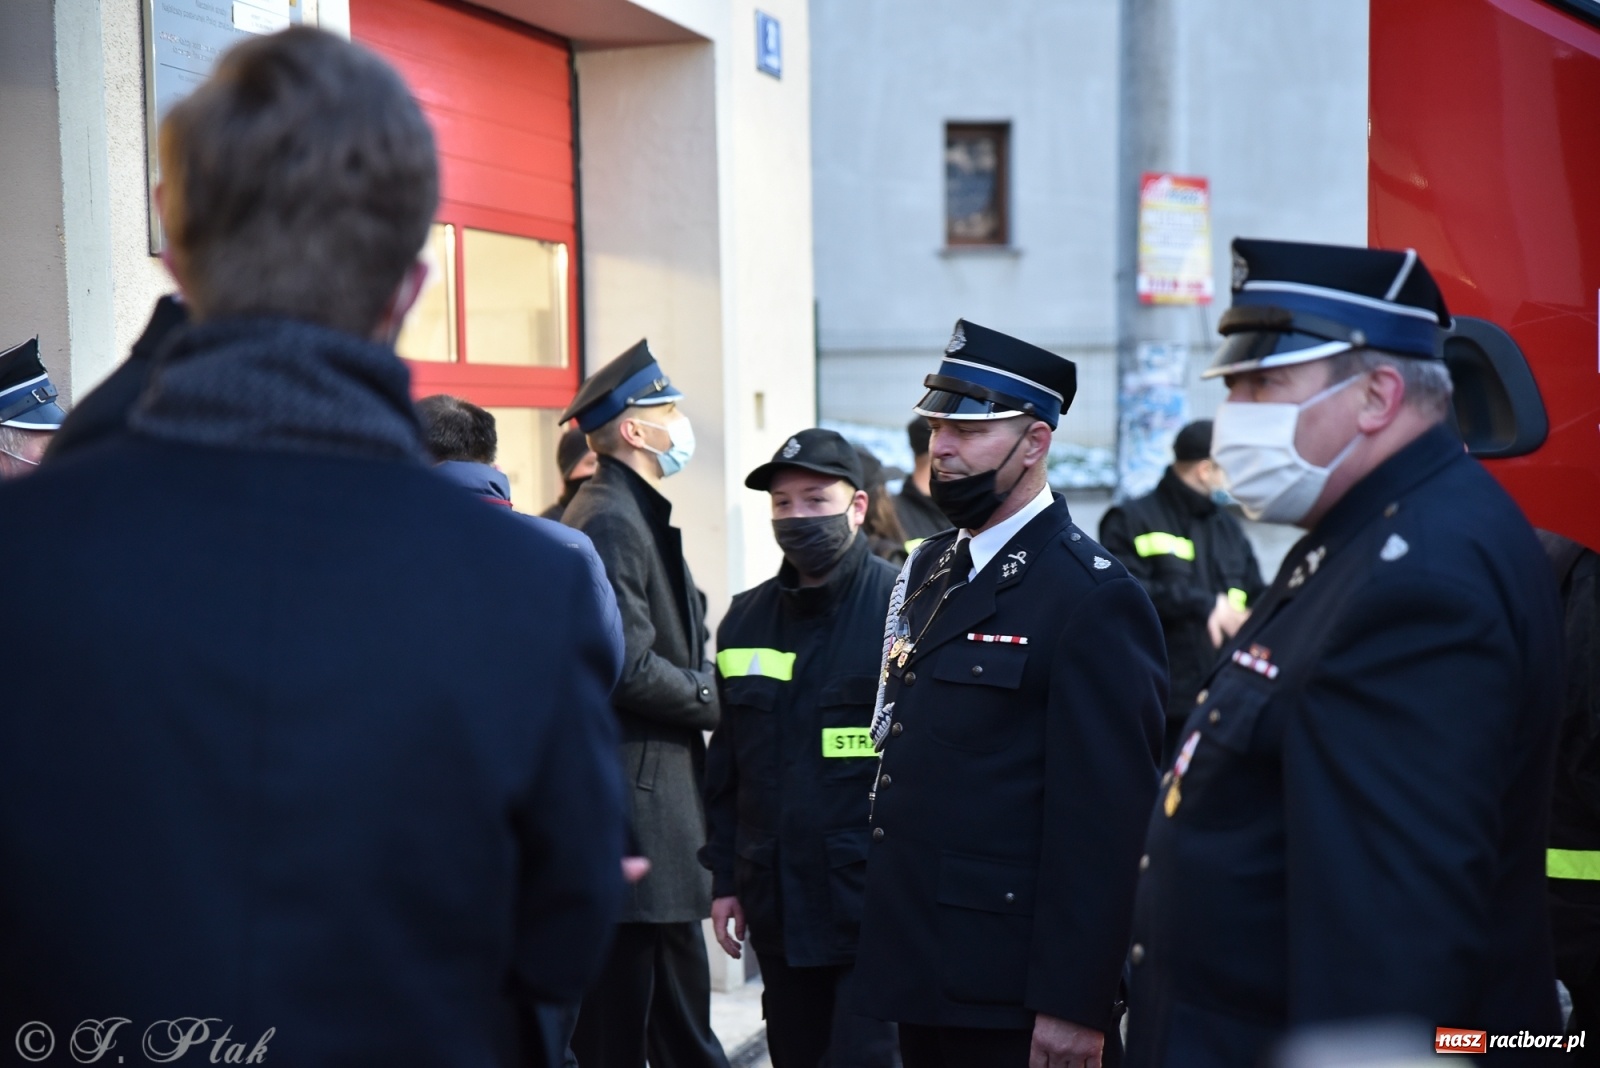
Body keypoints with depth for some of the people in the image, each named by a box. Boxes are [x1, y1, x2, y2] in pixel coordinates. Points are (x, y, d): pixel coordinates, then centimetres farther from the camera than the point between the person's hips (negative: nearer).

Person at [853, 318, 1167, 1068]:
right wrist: (886, 936, 11)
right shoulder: (925, 574, 12)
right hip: (918, 978, 8)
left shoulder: (1095, 598, -14)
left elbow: (1106, 820, -17)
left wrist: (1076, 1004, -20)